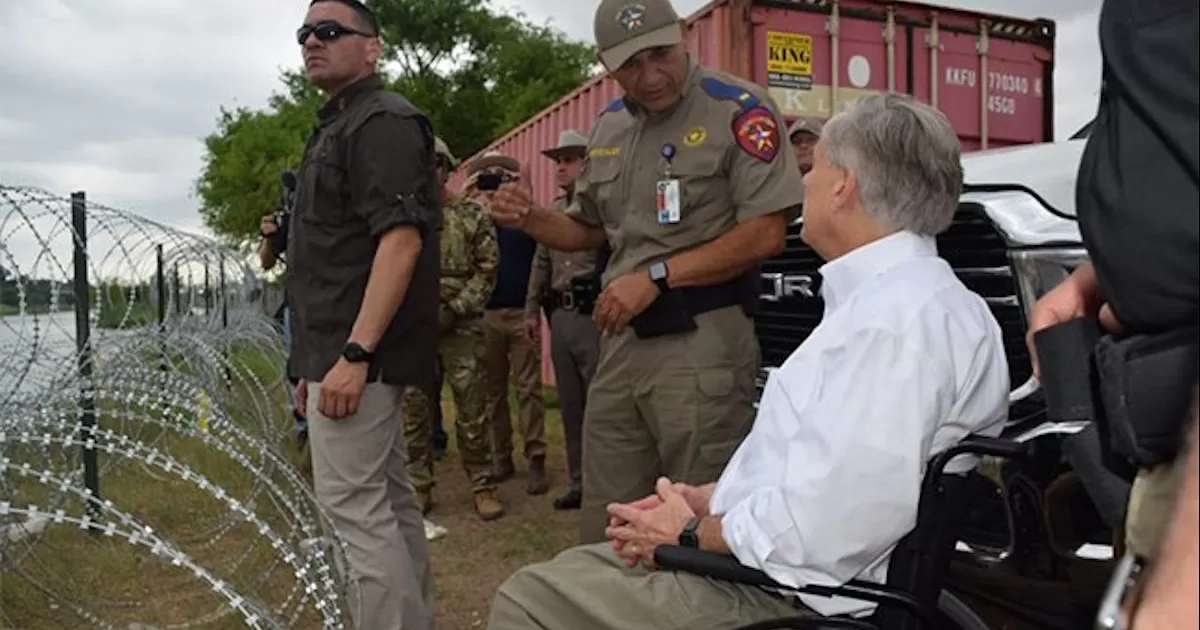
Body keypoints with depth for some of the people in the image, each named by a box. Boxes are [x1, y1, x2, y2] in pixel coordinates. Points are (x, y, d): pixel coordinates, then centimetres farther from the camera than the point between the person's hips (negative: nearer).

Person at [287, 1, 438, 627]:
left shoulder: (383, 121, -10)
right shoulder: (336, 127, 21)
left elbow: (401, 240, -22)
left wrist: (353, 354, -26)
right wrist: (315, 359, 21)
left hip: (356, 350, -10)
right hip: (342, 349, 10)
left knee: (352, 503, -7)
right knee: (387, 499, 14)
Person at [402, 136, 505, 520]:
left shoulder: (473, 216, 3)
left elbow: (487, 269, -2)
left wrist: (454, 309, -11)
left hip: (461, 326, -2)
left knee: (471, 410, 1)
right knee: (413, 411, 6)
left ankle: (482, 486, 11)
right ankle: (419, 488, 18)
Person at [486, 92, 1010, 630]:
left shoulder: (901, 317, -22)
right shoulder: (889, 295, 12)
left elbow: (827, 527, -28)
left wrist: (694, 536, -12)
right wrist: (710, 499, 5)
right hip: (771, 562, 10)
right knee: (572, 570, 16)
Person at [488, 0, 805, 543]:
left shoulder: (739, 111, -7)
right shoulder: (608, 127, 14)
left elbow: (766, 235, -14)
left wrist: (656, 277, -16)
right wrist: (529, 218, 5)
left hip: (701, 338, -6)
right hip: (622, 336, 7)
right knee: (603, 528, 14)